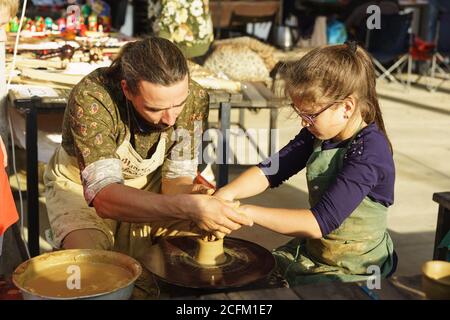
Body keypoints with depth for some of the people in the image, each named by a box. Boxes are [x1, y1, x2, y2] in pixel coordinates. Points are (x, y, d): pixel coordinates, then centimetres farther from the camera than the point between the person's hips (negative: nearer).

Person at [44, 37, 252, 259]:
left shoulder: (194, 98, -22)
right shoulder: (90, 99, -35)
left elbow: (176, 176, -13)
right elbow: (103, 196, -44)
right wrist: (188, 206, -56)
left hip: (148, 185, 4)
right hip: (81, 187, -4)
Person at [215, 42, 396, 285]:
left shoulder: (369, 153, -26)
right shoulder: (319, 133, -2)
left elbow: (321, 222, -31)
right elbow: (272, 170, -2)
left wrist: (248, 212, -30)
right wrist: (227, 193, -20)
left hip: (352, 273, -7)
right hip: (311, 253, 7)